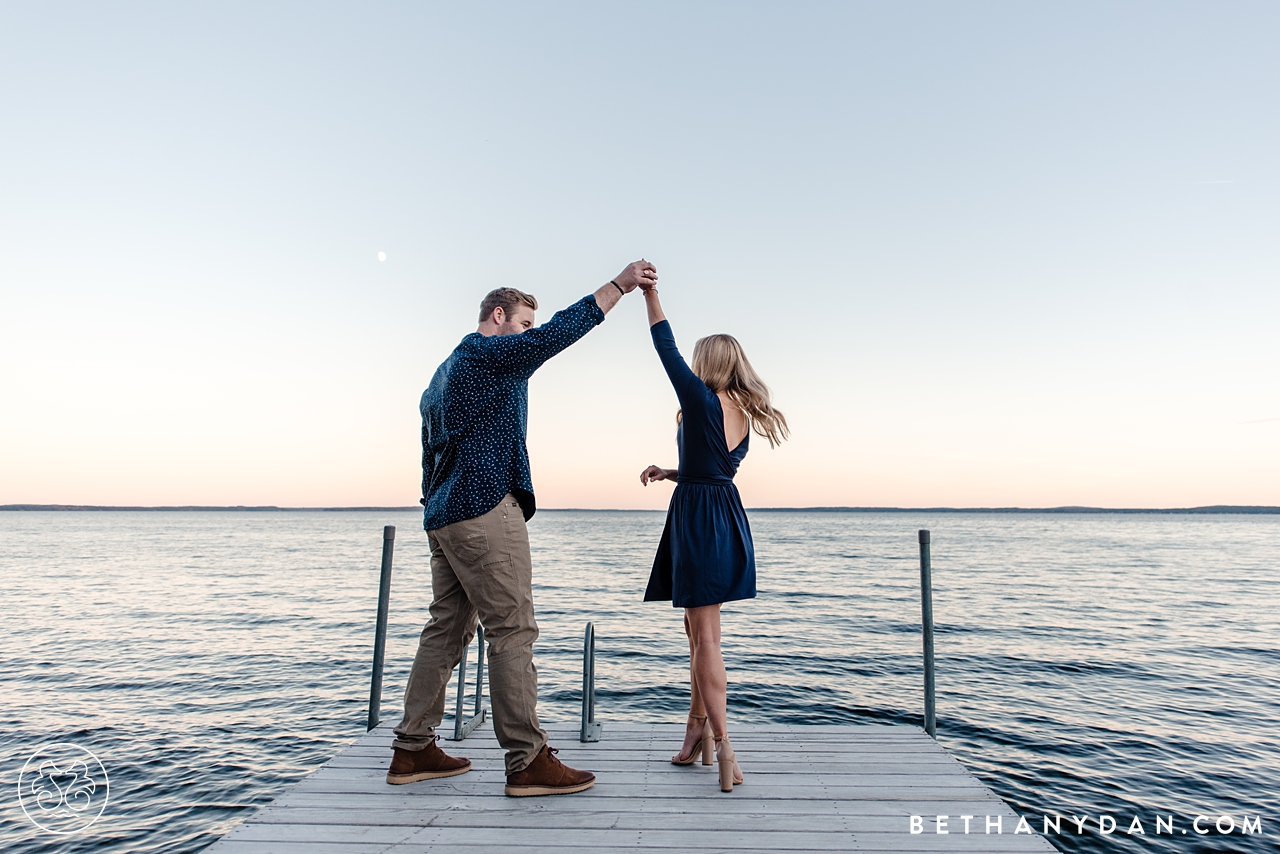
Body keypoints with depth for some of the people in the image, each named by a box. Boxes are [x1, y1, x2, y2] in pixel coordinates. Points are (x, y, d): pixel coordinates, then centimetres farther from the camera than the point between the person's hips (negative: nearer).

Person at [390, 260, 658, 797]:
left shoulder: (442, 375, 26)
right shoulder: (488, 352, -3)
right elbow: (557, 333, -16)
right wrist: (620, 285, -13)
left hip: (443, 516, 10)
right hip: (485, 510, -10)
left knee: (447, 629, 12)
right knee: (512, 630, -8)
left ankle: (412, 750, 18)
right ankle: (527, 760, -5)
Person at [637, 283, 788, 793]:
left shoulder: (702, 401, -12)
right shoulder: (744, 416, 11)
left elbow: (667, 349, -5)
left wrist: (650, 294, 2)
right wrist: (670, 473, 24)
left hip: (700, 522, -8)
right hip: (728, 518, 8)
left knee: (705, 636, -4)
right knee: (699, 632, 18)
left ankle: (722, 747, -2)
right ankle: (698, 730, 29)